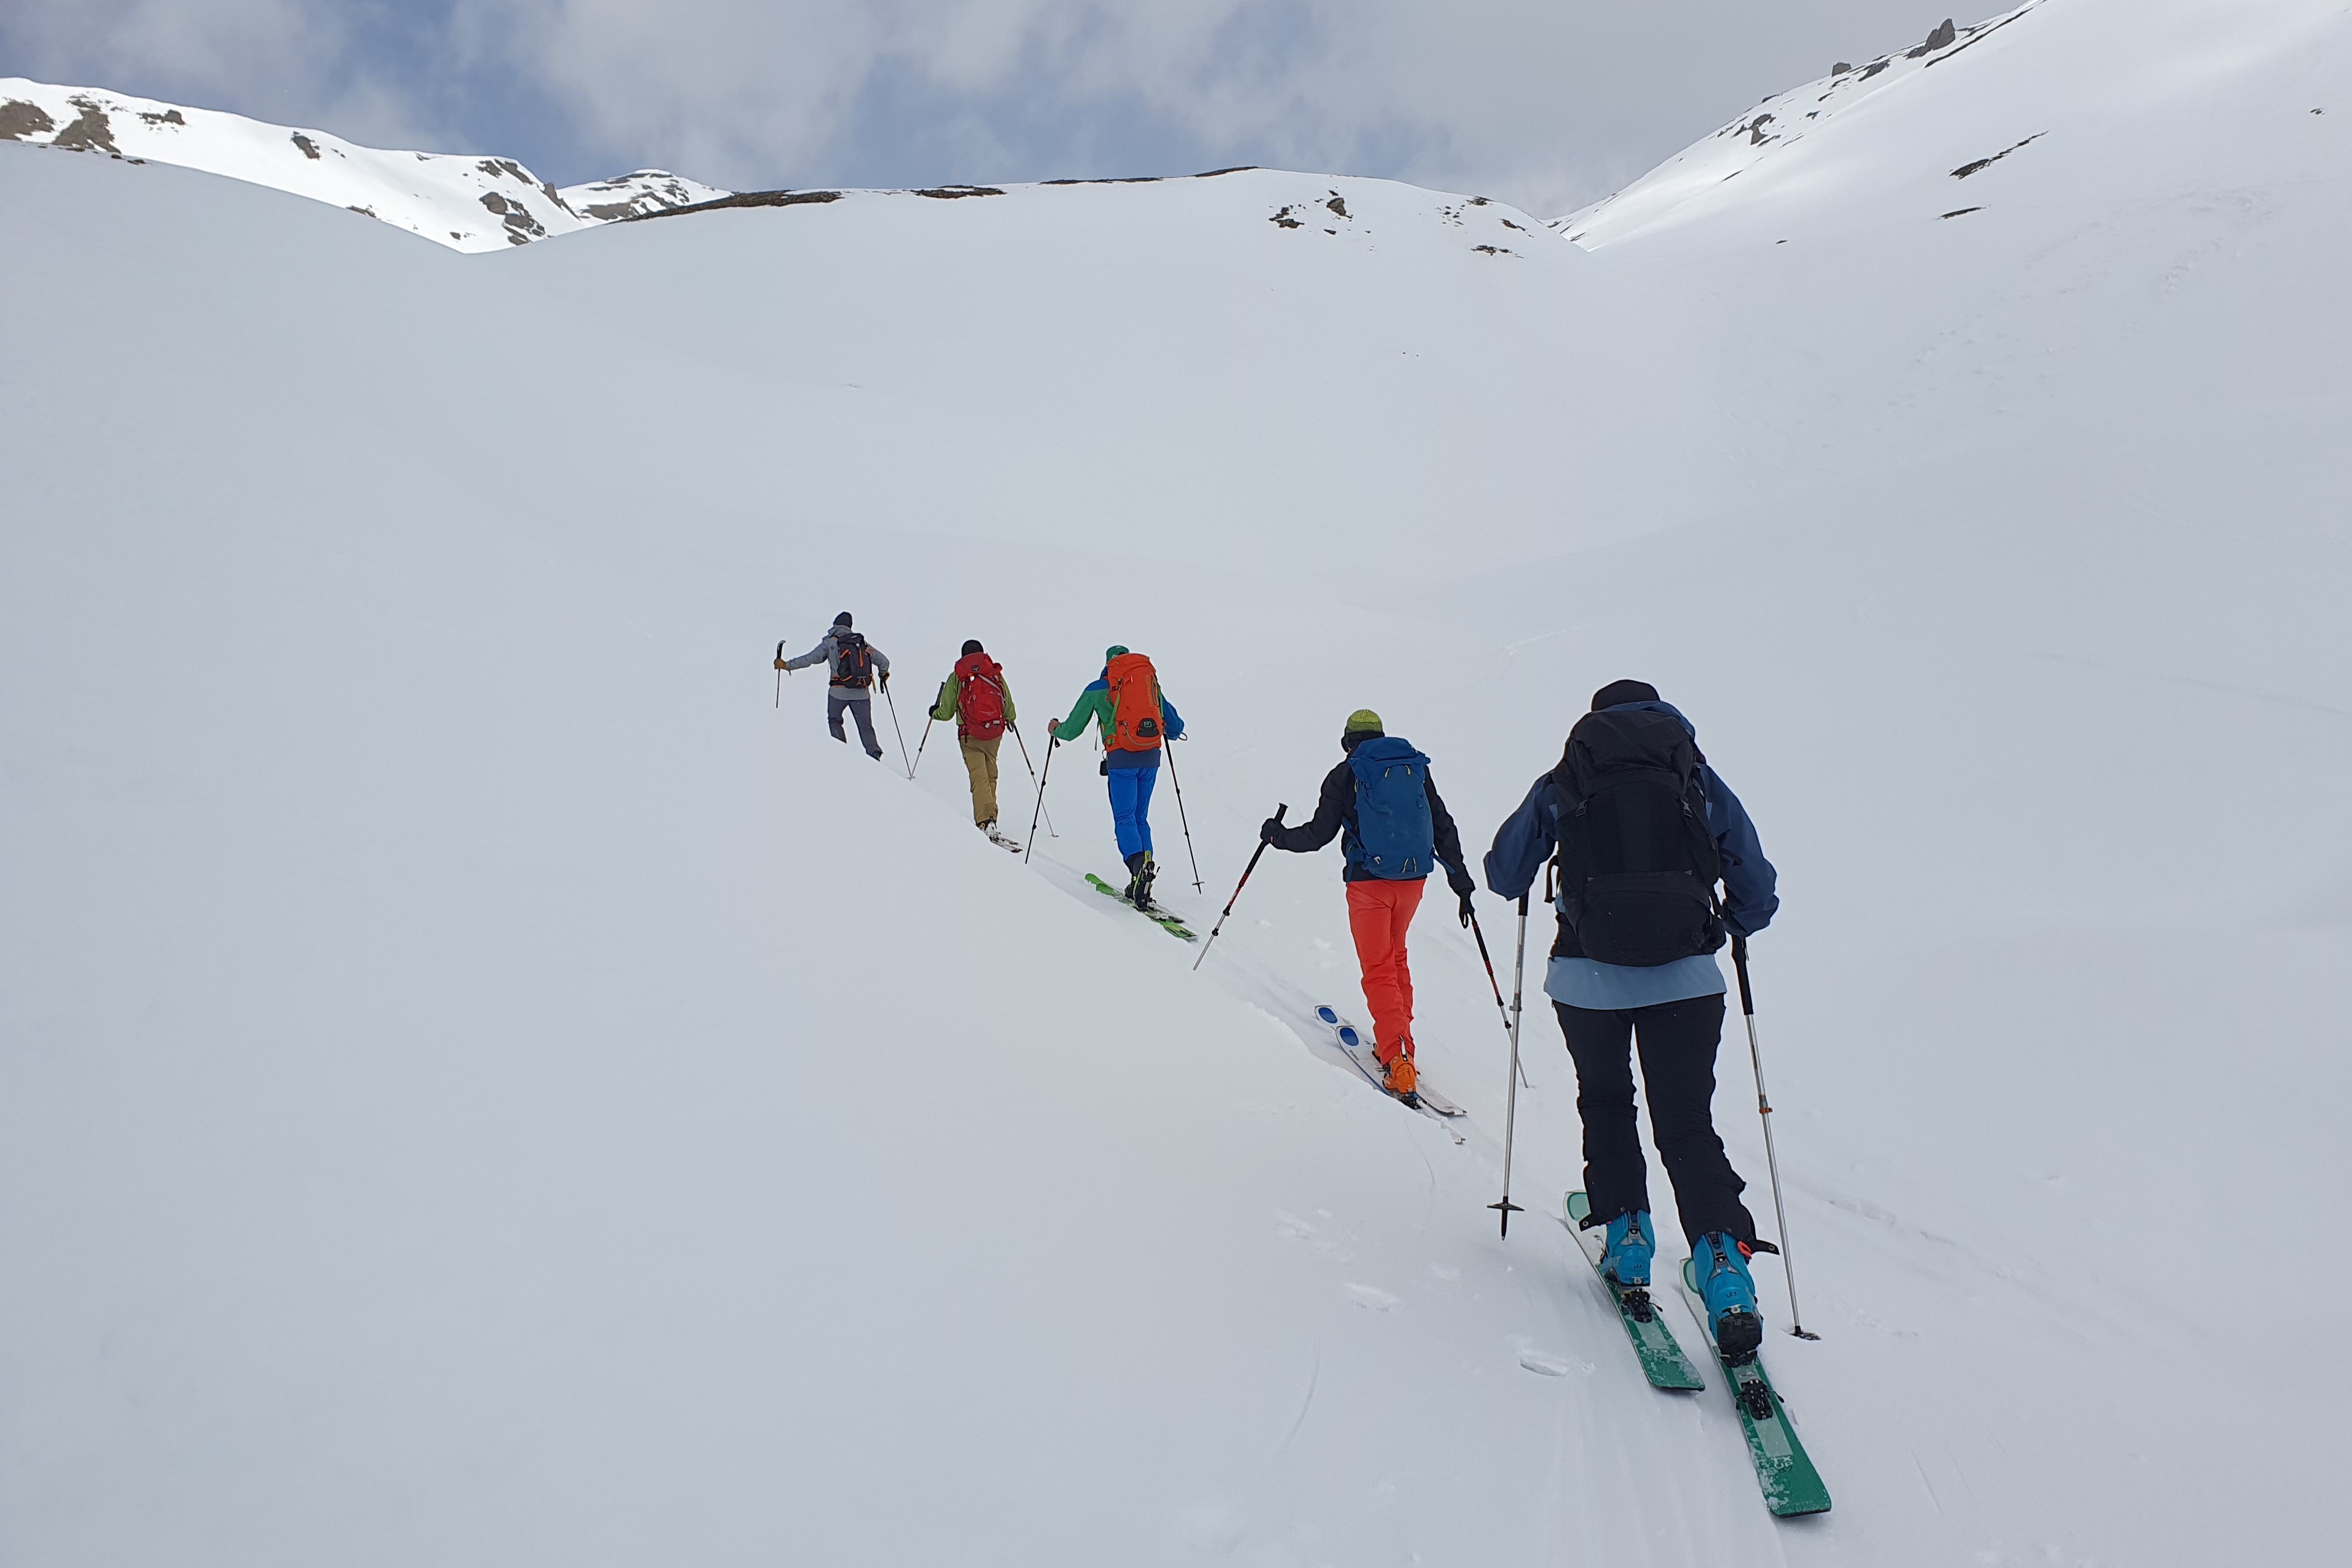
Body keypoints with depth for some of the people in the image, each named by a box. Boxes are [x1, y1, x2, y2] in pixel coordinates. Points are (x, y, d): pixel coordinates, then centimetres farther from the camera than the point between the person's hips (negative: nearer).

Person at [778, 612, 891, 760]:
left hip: (839, 692, -2)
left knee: (834, 720, 22)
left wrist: (787, 665, 4)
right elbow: (884, 662, 13)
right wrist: (883, 674, 34)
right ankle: (874, 754, -8)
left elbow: (810, 658, -3)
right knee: (866, 727, 11)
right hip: (862, 693, 2)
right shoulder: (862, 643, 12)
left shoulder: (830, 642, 4)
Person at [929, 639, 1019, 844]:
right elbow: (1009, 709, 10)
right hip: (995, 734, 2)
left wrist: (934, 712, 26)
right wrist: (1010, 719, 33)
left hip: (969, 736, -2)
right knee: (990, 775, 18)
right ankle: (989, 817, 20)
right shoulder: (996, 674, 7)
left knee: (979, 777, -9)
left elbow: (946, 713, 3)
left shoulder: (957, 676, 2)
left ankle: (986, 822, -24)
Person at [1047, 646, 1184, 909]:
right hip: (1151, 758, 4)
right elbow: (1176, 726, 22)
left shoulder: (1098, 689, 6)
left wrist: (1056, 729, 35)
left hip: (1122, 759, -4)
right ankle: (1142, 885, 5)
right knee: (1141, 818, 13)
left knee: (1124, 818, -4)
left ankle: (1138, 864, -30)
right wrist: (1171, 732, 46)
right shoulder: (1152, 682, 16)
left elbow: (1072, 730, 12)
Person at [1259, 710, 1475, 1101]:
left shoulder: (1346, 774, -1)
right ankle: (1398, 1045, 23)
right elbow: (1444, 829, 11)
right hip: (1414, 879, 4)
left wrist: (1278, 836, 15)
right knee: (1395, 957, 23)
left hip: (1369, 882, -4)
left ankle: (1397, 1060, -12)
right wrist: (1461, 881, 16)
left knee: (1379, 970, -1)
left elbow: (1318, 834, -2)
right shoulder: (1416, 769, 11)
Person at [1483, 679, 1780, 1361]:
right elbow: (1757, 893, 11)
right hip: (1685, 979, 0)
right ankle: (1723, 1257, -9)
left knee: (1605, 1104, 24)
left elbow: (1503, 874, 11)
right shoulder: (1701, 781, 8)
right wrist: (1722, 929, 31)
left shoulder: (1561, 785, 6)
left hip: (1588, 976, 0)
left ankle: (1627, 1233, 20)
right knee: (1688, 1126, 9)